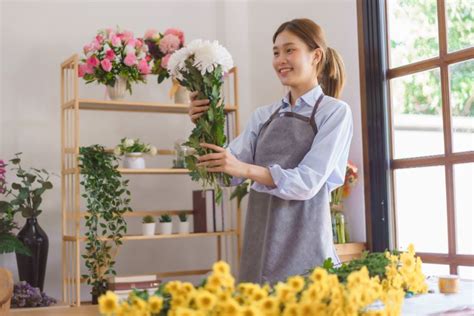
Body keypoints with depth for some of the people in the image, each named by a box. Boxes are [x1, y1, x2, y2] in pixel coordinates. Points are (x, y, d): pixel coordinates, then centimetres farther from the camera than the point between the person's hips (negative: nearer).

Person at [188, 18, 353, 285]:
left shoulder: (335, 112, -2)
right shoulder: (264, 115, 11)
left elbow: (309, 182, -13)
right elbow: (230, 171, 6)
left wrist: (246, 169, -23)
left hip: (303, 236, -4)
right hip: (260, 235, 4)